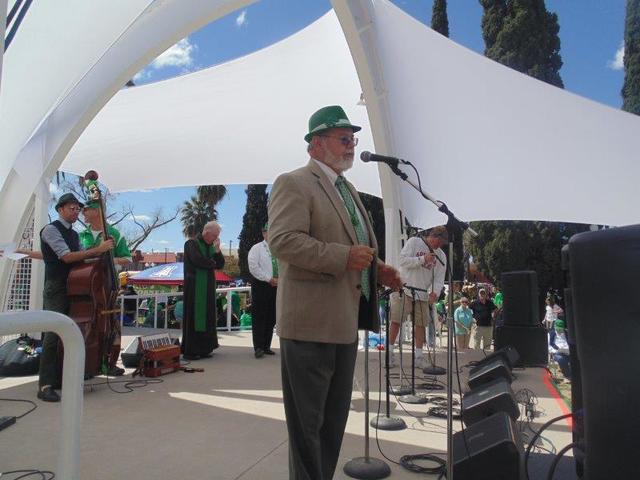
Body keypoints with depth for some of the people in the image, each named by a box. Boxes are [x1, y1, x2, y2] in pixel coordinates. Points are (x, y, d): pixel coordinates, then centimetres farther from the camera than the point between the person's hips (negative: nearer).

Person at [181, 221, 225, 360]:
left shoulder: (211, 246, 14)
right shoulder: (191, 243, -6)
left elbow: (220, 265, 9)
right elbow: (198, 260, -21)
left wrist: (217, 250, -6)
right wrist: (212, 264, -4)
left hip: (208, 287, 7)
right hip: (194, 287, -7)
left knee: (207, 316, 7)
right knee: (194, 316, -6)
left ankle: (203, 348, 14)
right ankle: (189, 351, 0)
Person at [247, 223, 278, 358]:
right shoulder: (256, 248, 0)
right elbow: (253, 267, -11)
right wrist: (270, 279, -13)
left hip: (276, 286, 5)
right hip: (261, 285, -5)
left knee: (271, 318, 7)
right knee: (259, 317, -6)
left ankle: (266, 346, 14)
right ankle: (258, 347, -2)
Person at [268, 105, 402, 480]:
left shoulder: (348, 189, 19)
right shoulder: (294, 184, -8)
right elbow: (283, 240, -21)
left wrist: (378, 269, 8)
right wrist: (344, 257, -26)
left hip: (345, 322, 9)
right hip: (311, 322, -9)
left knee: (335, 418, 20)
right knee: (307, 421, 5)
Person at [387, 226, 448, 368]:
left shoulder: (441, 256, 7)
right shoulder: (414, 242, -4)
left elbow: (439, 278, 2)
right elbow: (403, 260, -13)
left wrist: (435, 292, -17)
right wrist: (423, 259, -22)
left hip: (423, 294, 4)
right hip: (404, 290, -4)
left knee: (421, 324, 4)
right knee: (396, 321, -1)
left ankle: (419, 356, 13)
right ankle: (390, 352, 9)